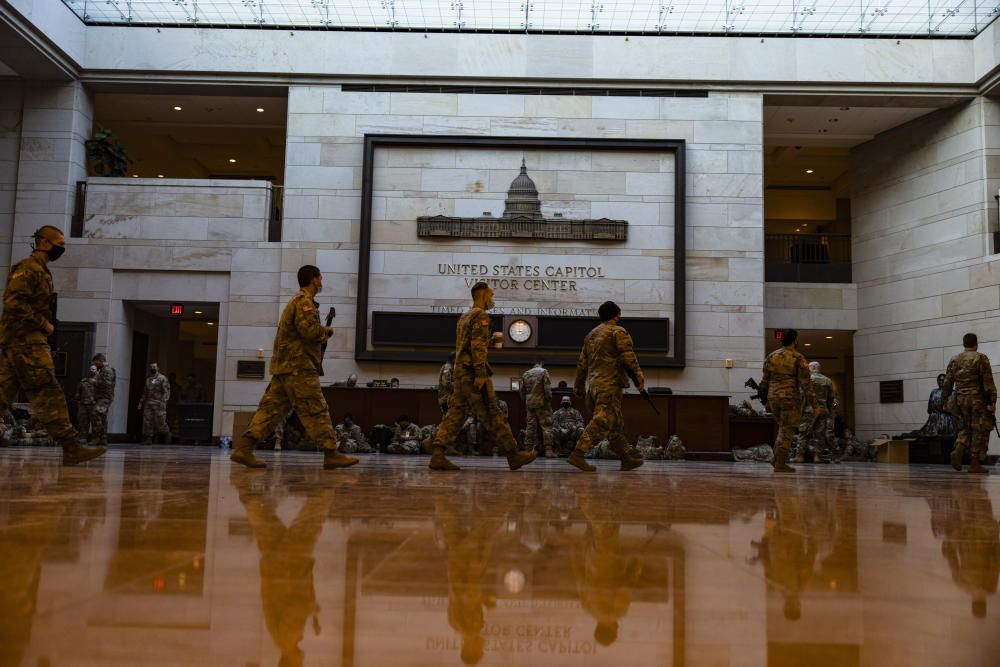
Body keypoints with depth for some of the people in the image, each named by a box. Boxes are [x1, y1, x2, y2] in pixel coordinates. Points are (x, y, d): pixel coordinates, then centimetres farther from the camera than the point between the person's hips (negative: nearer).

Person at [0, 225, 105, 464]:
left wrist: (45, 325, 12)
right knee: (49, 395, -12)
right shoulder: (28, 268, -8)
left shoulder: (40, 270, 22)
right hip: (26, 340, -10)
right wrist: (43, 324, -15)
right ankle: (71, 449, -14)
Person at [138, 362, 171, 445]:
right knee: (147, 421, -1)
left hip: (158, 404, -6)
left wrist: (164, 401, -21)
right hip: (148, 404, 6)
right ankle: (148, 439, 0)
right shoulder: (148, 379, 20)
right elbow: (145, 392, 25)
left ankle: (166, 438, 5)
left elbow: (166, 391, -9)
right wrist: (141, 402, 20)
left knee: (160, 422, -8)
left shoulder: (163, 378, 0)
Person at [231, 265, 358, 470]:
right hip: (298, 366, -10)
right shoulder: (304, 301, -9)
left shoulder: (296, 300, 24)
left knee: (271, 408, 5)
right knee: (316, 411, -8)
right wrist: (327, 331, -2)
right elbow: (310, 331, -21)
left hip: (284, 366, 10)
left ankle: (243, 448, 0)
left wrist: (322, 332, 12)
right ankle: (331, 454, -6)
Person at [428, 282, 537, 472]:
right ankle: (513, 455, -1)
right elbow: (478, 346, -18)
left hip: (460, 372, 9)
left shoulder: (464, 317, 23)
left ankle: (437, 456, -4)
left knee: (456, 413, 4)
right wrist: (480, 374, -22)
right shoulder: (481, 316, -7)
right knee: (491, 414, -6)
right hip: (473, 372, -9)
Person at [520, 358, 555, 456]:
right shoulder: (543, 372, -5)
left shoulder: (526, 373, 12)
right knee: (546, 426, -4)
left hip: (529, 403, 5)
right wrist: (549, 400, -3)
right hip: (541, 403, -5)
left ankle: (528, 449, 6)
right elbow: (547, 388, -12)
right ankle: (548, 450, -11)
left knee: (530, 426, 8)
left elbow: (522, 390, 12)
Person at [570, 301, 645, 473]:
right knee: (602, 422, -11)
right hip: (610, 384, -9)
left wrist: (578, 385, 25)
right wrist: (639, 380, -6)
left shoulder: (591, 334, 20)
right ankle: (577, 455, -19)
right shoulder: (618, 332, -4)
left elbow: (582, 363, 21)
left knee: (616, 423, 13)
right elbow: (629, 358, -12)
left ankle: (626, 459, 18)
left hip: (592, 384, 9)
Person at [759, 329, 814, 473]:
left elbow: (765, 379, 11)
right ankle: (780, 463, -1)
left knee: (783, 428, 20)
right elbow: (805, 381, -10)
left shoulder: (771, 357, 7)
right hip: (790, 398, -5)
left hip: (773, 397, 5)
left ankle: (777, 459, 14)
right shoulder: (798, 358, -8)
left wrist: (764, 395, 22)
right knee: (787, 431, 0)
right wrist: (810, 400, -6)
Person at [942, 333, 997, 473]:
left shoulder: (954, 360, 9)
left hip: (960, 400, 5)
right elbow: (988, 382, -11)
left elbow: (947, 383, 10)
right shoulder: (981, 358, -6)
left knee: (965, 428, 15)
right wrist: (992, 401, -10)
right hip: (978, 400, -5)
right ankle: (975, 464, 2)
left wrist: (945, 401, 17)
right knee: (979, 431, 3)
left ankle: (958, 451, -10)